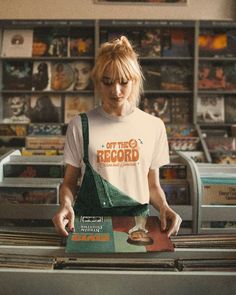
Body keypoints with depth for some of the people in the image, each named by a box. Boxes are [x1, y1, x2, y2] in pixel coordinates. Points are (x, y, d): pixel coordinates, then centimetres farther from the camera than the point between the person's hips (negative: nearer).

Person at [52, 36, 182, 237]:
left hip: (137, 218, 1)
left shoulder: (154, 126, 6)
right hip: (88, 220, -1)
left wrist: (163, 207, -7)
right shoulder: (80, 126, 2)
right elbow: (69, 183, 7)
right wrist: (66, 204, -14)